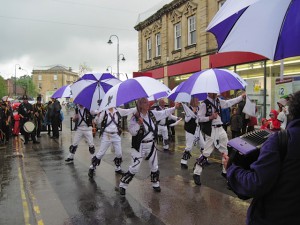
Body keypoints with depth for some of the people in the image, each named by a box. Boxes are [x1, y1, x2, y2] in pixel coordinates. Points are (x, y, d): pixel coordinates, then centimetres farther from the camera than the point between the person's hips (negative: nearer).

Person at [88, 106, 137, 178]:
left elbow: (129, 111, 1)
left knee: (119, 153, 11)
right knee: (101, 153, 2)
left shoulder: (118, 110, 1)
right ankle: (92, 167, 18)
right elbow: (97, 121, -16)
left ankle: (117, 168, 32)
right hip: (106, 135, -4)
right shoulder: (104, 111, -9)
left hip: (116, 135, 4)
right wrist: (98, 114, -35)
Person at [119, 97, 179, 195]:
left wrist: (174, 107, 9)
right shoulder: (135, 117, -15)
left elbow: (164, 113, 11)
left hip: (151, 145, 5)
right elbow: (132, 132, -20)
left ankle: (155, 184, 39)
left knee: (154, 167, 17)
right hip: (139, 146, -5)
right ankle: (122, 185, 11)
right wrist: (139, 124, -33)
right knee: (134, 168, -6)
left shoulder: (153, 114, -1)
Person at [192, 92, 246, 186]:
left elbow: (229, 102, 16)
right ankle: (196, 173, 3)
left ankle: (225, 171, 29)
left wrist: (241, 96, 15)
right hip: (211, 130, -7)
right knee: (206, 152, -7)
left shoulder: (218, 101, 8)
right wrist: (210, 117, -21)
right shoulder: (204, 104, -11)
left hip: (220, 129, 8)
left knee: (227, 150, 13)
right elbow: (199, 118, -11)